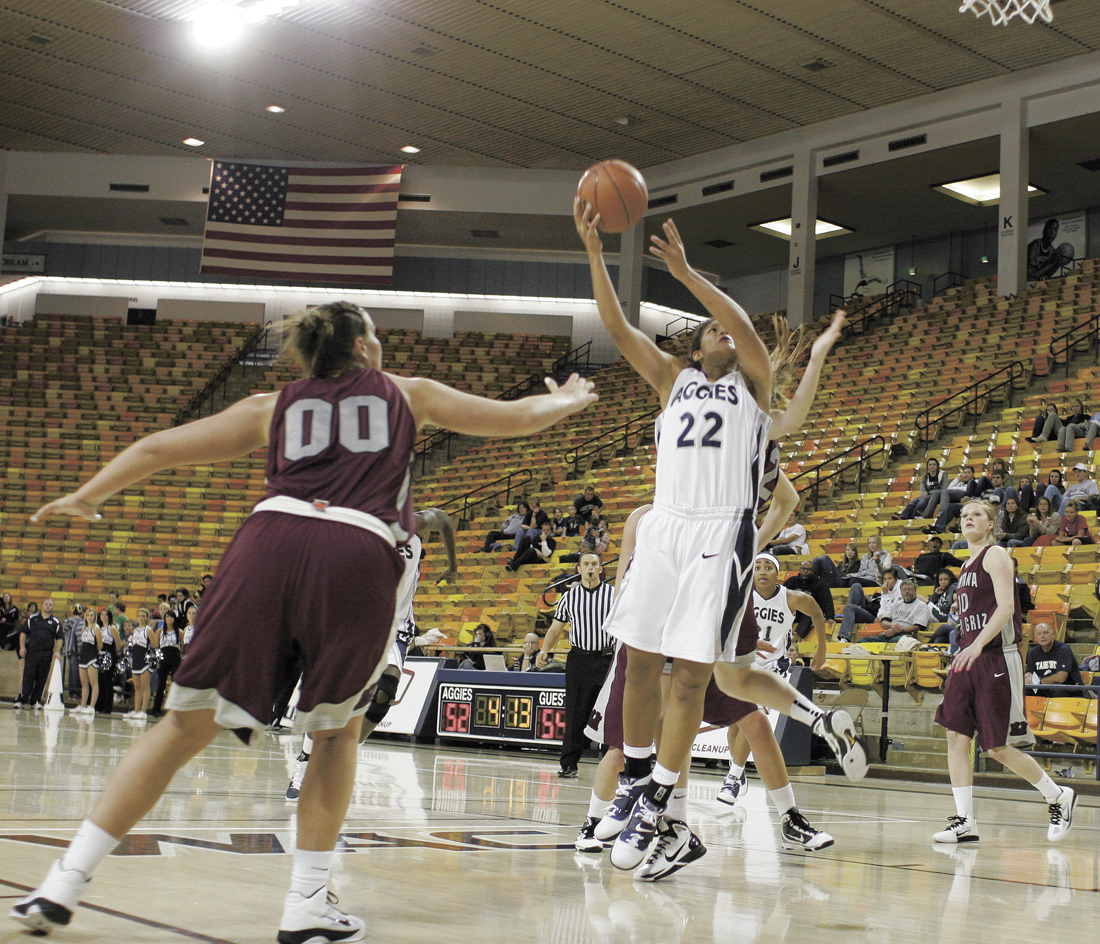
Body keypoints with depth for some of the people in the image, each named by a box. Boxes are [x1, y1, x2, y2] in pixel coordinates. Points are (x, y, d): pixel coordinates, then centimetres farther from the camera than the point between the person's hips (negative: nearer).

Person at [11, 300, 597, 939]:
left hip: (270, 539, 2)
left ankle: (63, 885, 6)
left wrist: (83, 498, 42)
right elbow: (518, 417, 35)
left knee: (187, 725, 10)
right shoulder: (408, 394, 27)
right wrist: (569, 401, 55)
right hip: (359, 557, -1)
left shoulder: (272, 407, 28)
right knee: (338, 730, 21)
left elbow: (157, 449, 28)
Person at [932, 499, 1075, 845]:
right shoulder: (967, 565, 18)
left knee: (999, 748, -4)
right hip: (969, 660, 8)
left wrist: (977, 645, -29)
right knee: (956, 737, -2)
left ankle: (1059, 797, 17)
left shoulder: (995, 555, -7)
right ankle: (965, 822, 1)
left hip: (997, 658, -8)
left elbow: (1006, 607, -18)